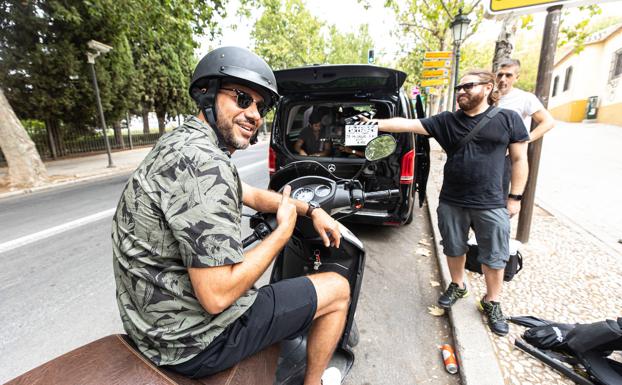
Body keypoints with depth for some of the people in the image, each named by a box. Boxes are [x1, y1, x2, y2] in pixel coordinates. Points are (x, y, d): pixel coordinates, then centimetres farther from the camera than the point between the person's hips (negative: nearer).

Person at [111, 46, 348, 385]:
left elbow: (254, 196, 16)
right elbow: (217, 295, -28)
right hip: (197, 338, -9)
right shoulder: (203, 161, -27)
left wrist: (311, 211, 8)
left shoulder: (182, 143, 6)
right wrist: (283, 230, -15)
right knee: (338, 289, 2)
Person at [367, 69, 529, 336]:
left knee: (494, 258, 10)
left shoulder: (509, 119, -1)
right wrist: (376, 124, -18)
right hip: (451, 202, 2)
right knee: (454, 249, 17)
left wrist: (515, 197, -1)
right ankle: (457, 286, 41)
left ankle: (492, 303, 32)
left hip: (491, 203, -1)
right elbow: (408, 124, -7)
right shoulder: (446, 121, 2)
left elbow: (519, 159, 2)